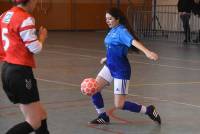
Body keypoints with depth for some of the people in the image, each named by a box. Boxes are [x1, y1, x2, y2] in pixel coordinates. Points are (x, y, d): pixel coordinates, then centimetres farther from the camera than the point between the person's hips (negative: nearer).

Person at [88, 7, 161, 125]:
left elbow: (133, 41, -38)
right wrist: (108, 58, 38)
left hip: (121, 70, -8)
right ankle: (103, 117, 17)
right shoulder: (112, 31, 7)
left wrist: (147, 52, -53)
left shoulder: (121, 31, -18)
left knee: (119, 105, -7)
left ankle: (148, 110, 11)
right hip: (110, 67, 8)